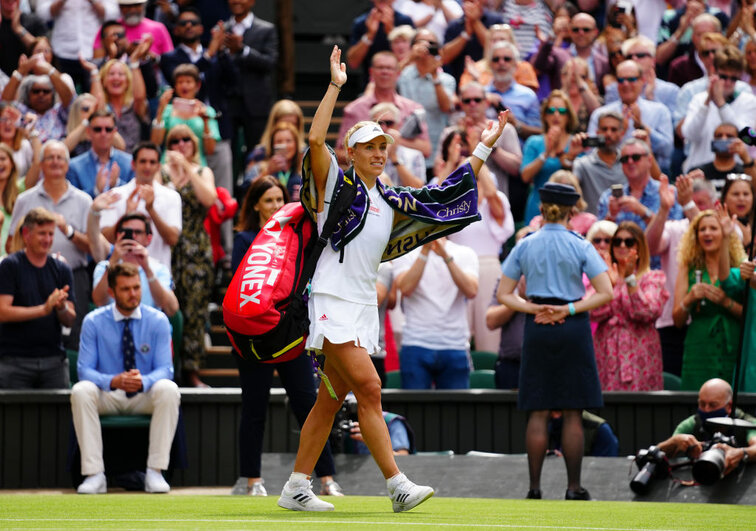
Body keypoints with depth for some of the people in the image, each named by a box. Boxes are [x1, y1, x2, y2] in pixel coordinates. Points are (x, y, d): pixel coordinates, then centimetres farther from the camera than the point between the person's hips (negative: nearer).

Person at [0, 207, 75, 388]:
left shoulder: (61, 270, 11)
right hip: (15, 359, -3)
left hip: (54, 359, 3)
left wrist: (62, 307, -15)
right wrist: (43, 309, -18)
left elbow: (69, 320, 9)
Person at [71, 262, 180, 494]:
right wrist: (113, 381, -30)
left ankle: (155, 472, -29)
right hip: (107, 397, 0)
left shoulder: (157, 321, -2)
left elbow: (165, 369, -7)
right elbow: (85, 369, -8)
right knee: (81, 391, -32)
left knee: (168, 390, -33)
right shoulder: (94, 322, -3)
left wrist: (144, 381, -32)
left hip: (145, 397, 0)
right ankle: (94, 474, -32)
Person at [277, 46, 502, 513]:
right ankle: (398, 485, -19)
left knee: (332, 400, 8)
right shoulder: (335, 183, -2)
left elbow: (446, 194, 20)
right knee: (369, 389, -15)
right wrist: (336, 85, -20)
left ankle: (296, 488, 13)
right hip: (333, 302, -7)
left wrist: (484, 148, 18)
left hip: (365, 307, 7)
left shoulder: (392, 199, 15)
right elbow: (316, 139, -18)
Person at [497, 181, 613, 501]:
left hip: (537, 330, 2)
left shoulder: (524, 247, 3)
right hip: (573, 330, -2)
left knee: (538, 412, 5)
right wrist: (569, 310, -10)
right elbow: (605, 293, -9)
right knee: (572, 412, 2)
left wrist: (535, 309, -7)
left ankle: (534, 487, 1)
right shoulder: (580, 247, -3)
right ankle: (573, 488, 1)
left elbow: (503, 295, 2)